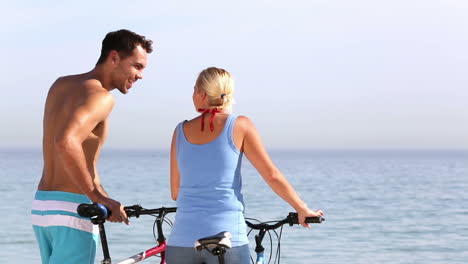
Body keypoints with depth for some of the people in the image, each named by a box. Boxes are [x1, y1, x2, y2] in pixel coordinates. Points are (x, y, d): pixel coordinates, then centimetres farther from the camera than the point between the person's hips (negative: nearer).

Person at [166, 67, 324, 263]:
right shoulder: (239, 125, 0)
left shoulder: (181, 131, 7)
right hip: (228, 237, -2)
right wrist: (303, 210, 9)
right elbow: (272, 175, -1)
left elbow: (175, 192, 14)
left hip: (182, 239, 3)